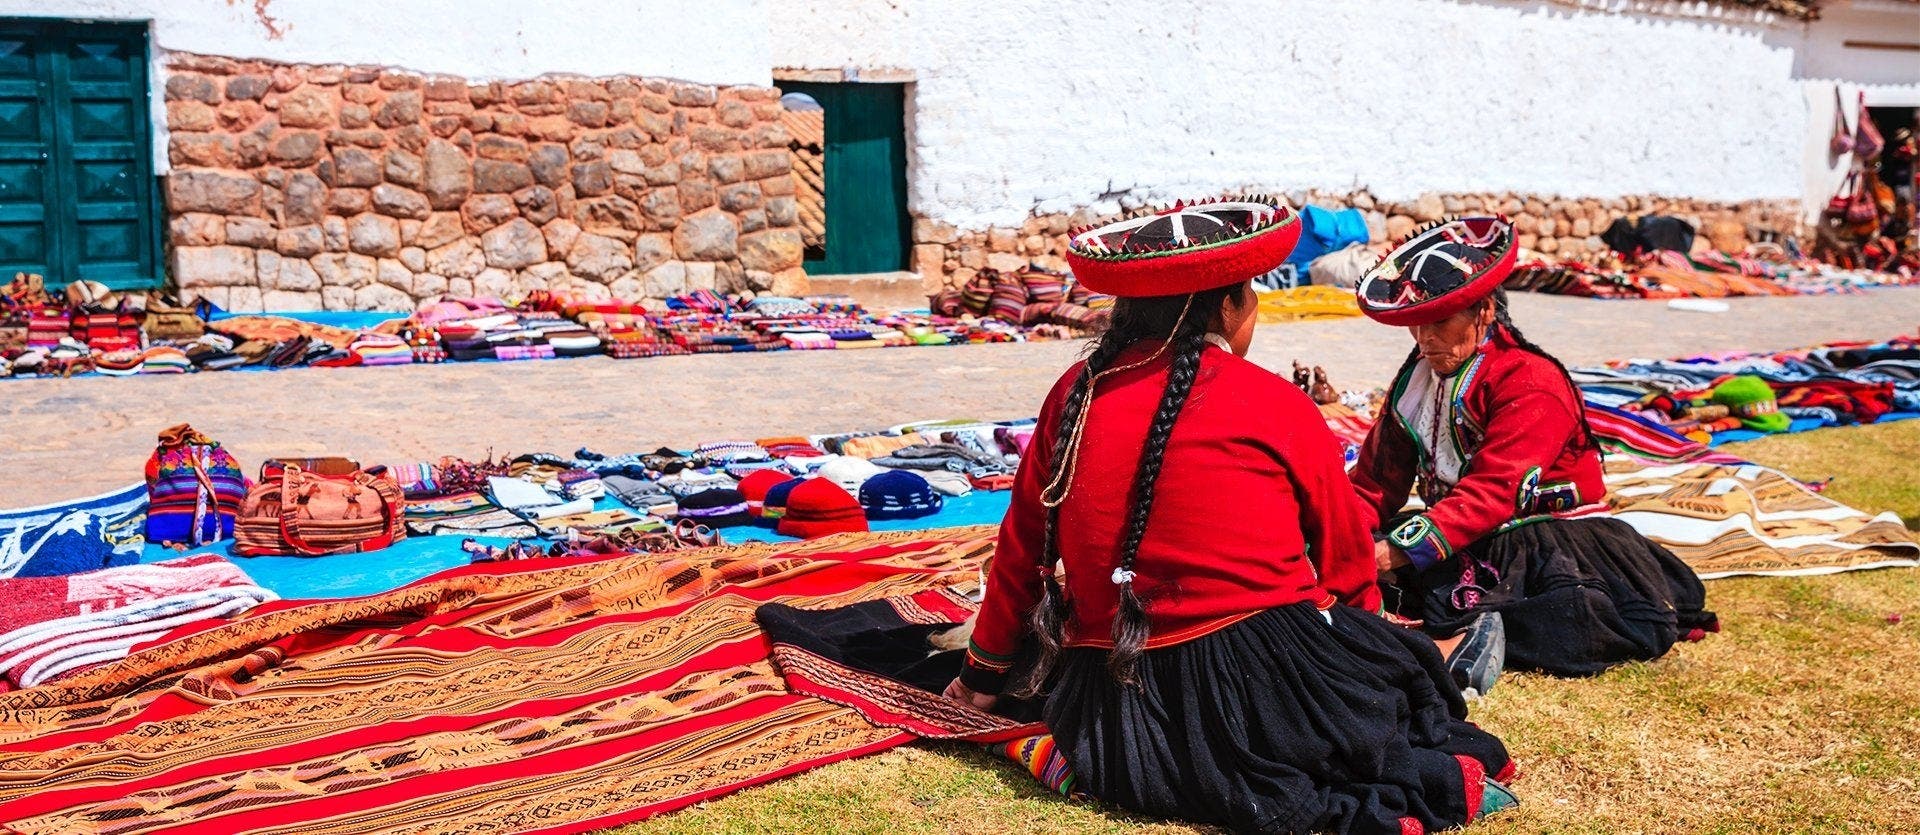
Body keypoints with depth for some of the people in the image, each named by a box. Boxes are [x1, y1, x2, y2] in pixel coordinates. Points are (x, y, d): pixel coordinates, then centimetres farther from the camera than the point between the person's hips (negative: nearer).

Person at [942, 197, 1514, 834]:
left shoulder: (1078, 392, 4)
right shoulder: (1275, 406, -3)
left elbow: (1022, 548, 11)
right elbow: (1346, 559, 10)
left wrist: (985, 670, 26)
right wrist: (1365, 637, 32)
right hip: (1261, 682, -3)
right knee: (1406, 664, 24)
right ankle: (1431, 781, -5)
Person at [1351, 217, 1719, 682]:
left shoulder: (1530, 382, -15)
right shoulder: (1415, 380, 8)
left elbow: (1490, 494, -27)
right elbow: (1377, 481, 3)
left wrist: (1396, 551, -38)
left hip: (1553, 536, -5)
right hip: (1457, 537, 6)